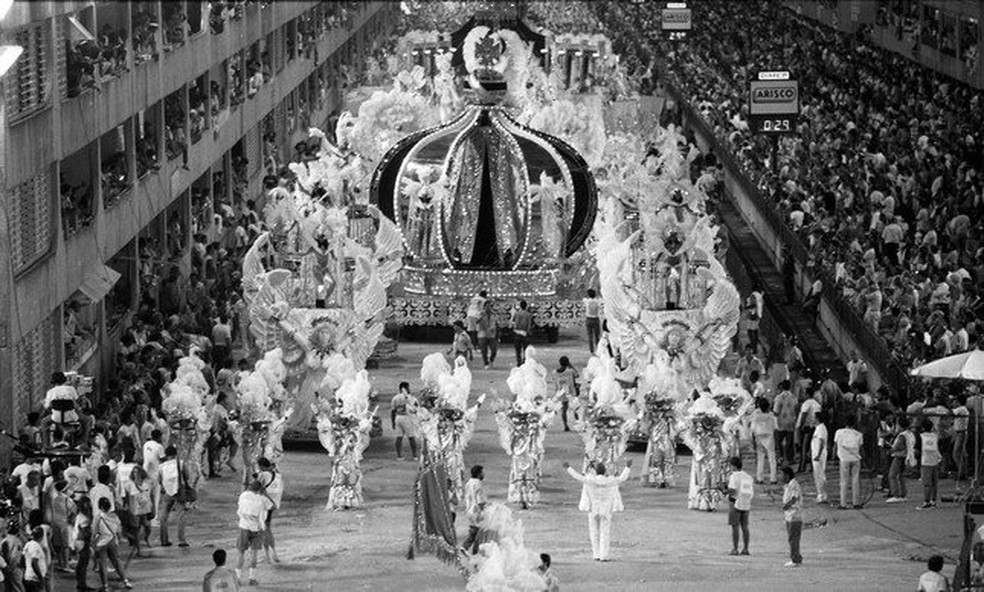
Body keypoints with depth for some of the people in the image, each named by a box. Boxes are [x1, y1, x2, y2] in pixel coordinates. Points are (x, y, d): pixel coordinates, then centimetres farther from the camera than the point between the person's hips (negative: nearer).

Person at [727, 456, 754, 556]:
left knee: (735, 527, -1)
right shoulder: (748, 477, 9)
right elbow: (753, 492, 9)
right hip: (746, 504, 6)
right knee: (744, 527, 10)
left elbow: (731, 491, -20)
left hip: (735, 503, -6)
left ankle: (735, 549, -2)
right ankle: (745, 549, 10)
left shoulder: (734, 476, -11)